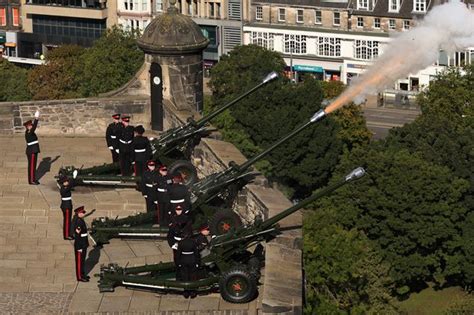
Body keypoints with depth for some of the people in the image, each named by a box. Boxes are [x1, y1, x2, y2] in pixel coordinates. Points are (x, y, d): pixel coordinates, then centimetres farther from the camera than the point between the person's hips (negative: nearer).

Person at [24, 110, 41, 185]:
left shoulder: (28, 132, 8)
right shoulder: (29, 133, -19)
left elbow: (33, 125, 19)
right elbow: (34, 127, -32)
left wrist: (36, 118, 16)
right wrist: (36, 118, -33)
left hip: (32, 151, 10)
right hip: (32, 151, -10)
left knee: (32, 165, 14)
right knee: (32, 165, -5)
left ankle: (32, 179, 20)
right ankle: (31, 180, -2)